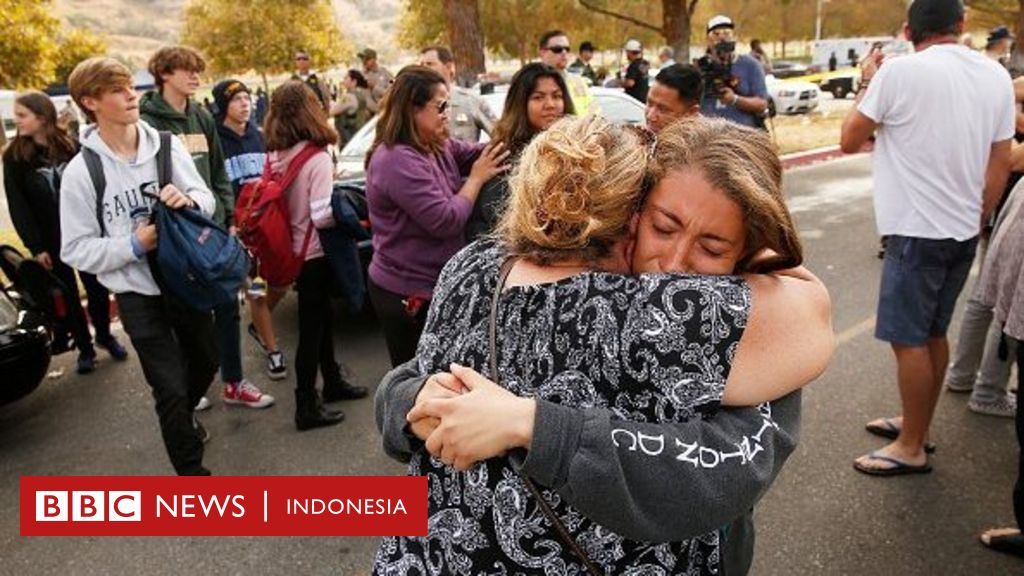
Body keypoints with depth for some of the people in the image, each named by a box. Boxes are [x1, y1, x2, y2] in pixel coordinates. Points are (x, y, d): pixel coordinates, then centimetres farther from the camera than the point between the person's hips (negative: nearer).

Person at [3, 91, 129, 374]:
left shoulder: (71, 146, -1)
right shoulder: (14, 156, -3)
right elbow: (17, 207, -4)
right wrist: (35, 246, -9)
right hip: (49, 240, 0)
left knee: (97, 288, 7)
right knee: (67, 296, 8)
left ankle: (105, 336, 30)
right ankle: (85, 348, 22)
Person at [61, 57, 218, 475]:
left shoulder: (167, 145, -4)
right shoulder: (81, 171, -10)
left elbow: (208, 199, 0)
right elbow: (76, 250, -8)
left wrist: (189, 201, -23)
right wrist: (134, 245, -21)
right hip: (138, 295, -3)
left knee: (206, 362, 22)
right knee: (170, 388, 1)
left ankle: (182, 417, 55)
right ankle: (191, 472, 21)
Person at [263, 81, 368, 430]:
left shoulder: (275, 157, 1)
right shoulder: (317, 158, -19)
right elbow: (322, 216, -23)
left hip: (293, 252, 7)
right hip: (314, 255, -7)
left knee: (323, 317, 22)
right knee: (311, 328, 2)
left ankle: (332, 382, 38)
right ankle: (306, 407, 12)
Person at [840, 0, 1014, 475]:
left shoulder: (899, 71, -14)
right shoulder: (996, 75, 5)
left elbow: (849, 141, -5)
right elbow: (1000, 165, 7)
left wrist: (867, 84, 8)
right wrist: (978, 223, 17)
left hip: (917, 230, -7)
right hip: (963, 230, 7)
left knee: (908, 340, 1)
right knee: (933, 334, 18)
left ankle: (911, 449, 11)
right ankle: (914, 424, 32)